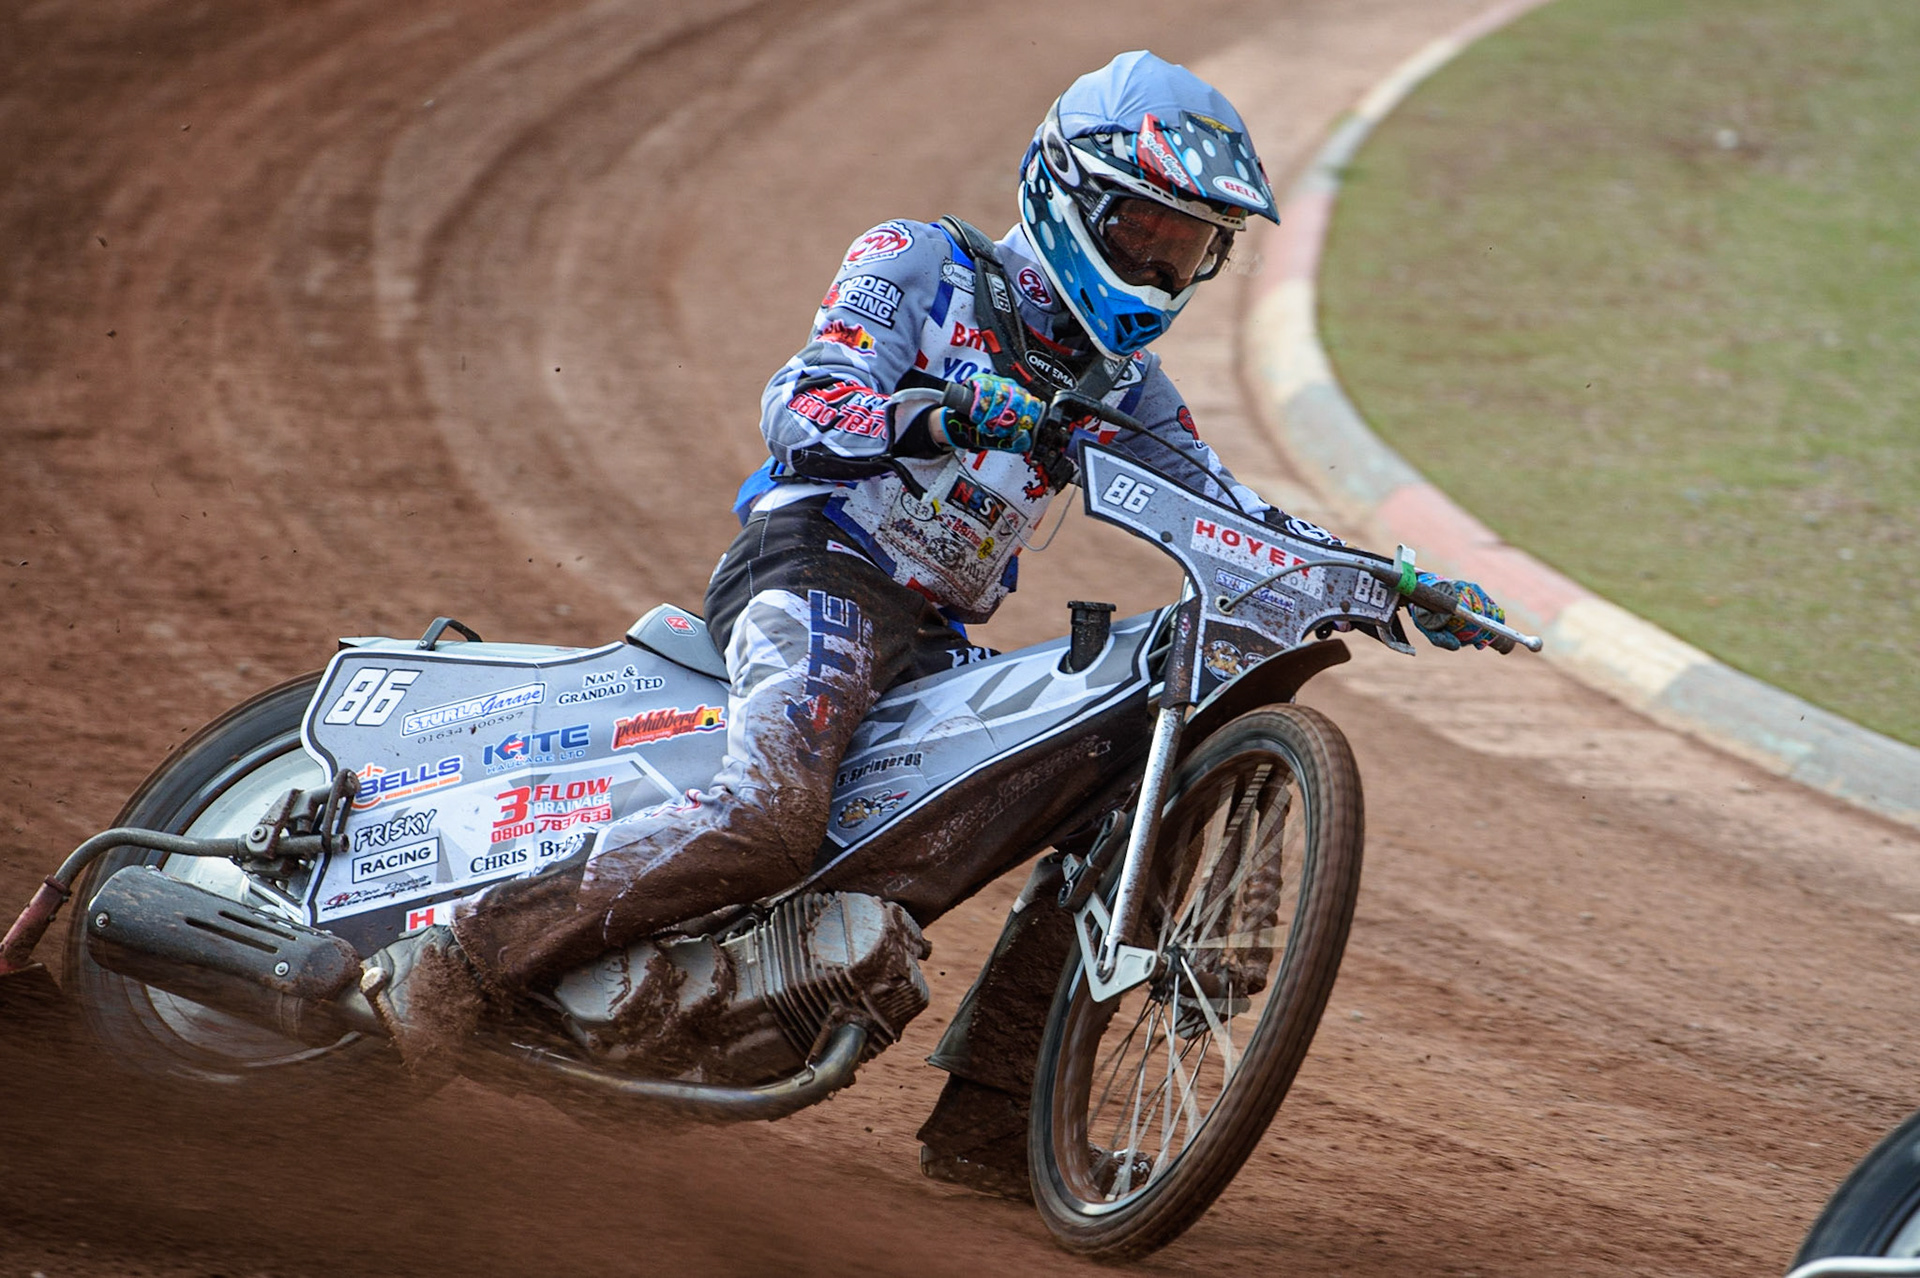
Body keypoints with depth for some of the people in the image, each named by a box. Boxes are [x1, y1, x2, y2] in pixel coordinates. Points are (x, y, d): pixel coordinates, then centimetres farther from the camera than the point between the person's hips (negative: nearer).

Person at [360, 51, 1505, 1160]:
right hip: (820, 567, -7)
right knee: (769, 821, -32)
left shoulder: (1119, 383, 20)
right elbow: (797, 407, -12)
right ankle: (454, 958, -28)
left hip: (934, 640, 7)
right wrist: (945, 413, -32)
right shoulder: (921, 266, 1)